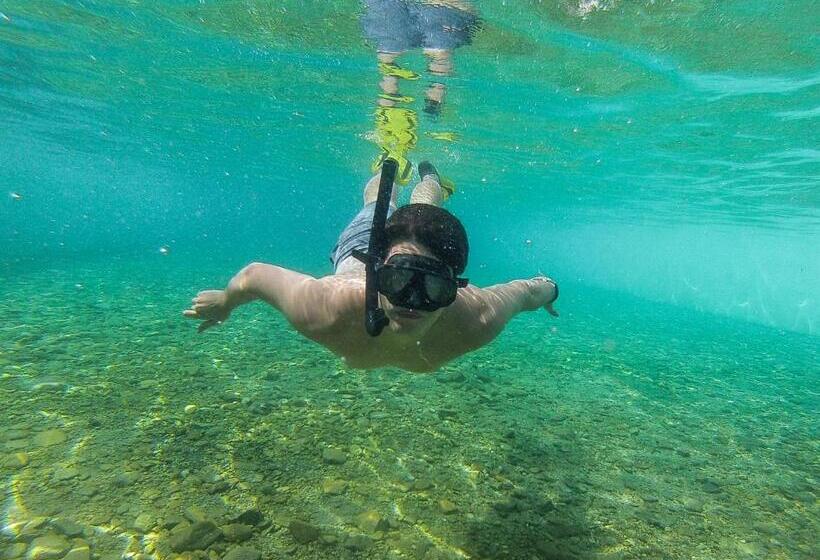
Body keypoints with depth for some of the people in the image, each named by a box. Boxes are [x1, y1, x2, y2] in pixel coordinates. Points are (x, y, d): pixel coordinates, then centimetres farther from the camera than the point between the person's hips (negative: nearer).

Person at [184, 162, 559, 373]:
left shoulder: (477, 319, -46)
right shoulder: (327, 308, -48)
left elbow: (525, 291, -25)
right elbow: (254, 274, -30)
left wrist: (546, 289, -1)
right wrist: (222, 303, -9)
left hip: (428, 241, 1)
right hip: (358, 249, 0)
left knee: (422, 210, 38)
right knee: (378, 206, 37)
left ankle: (428, 177, 70)